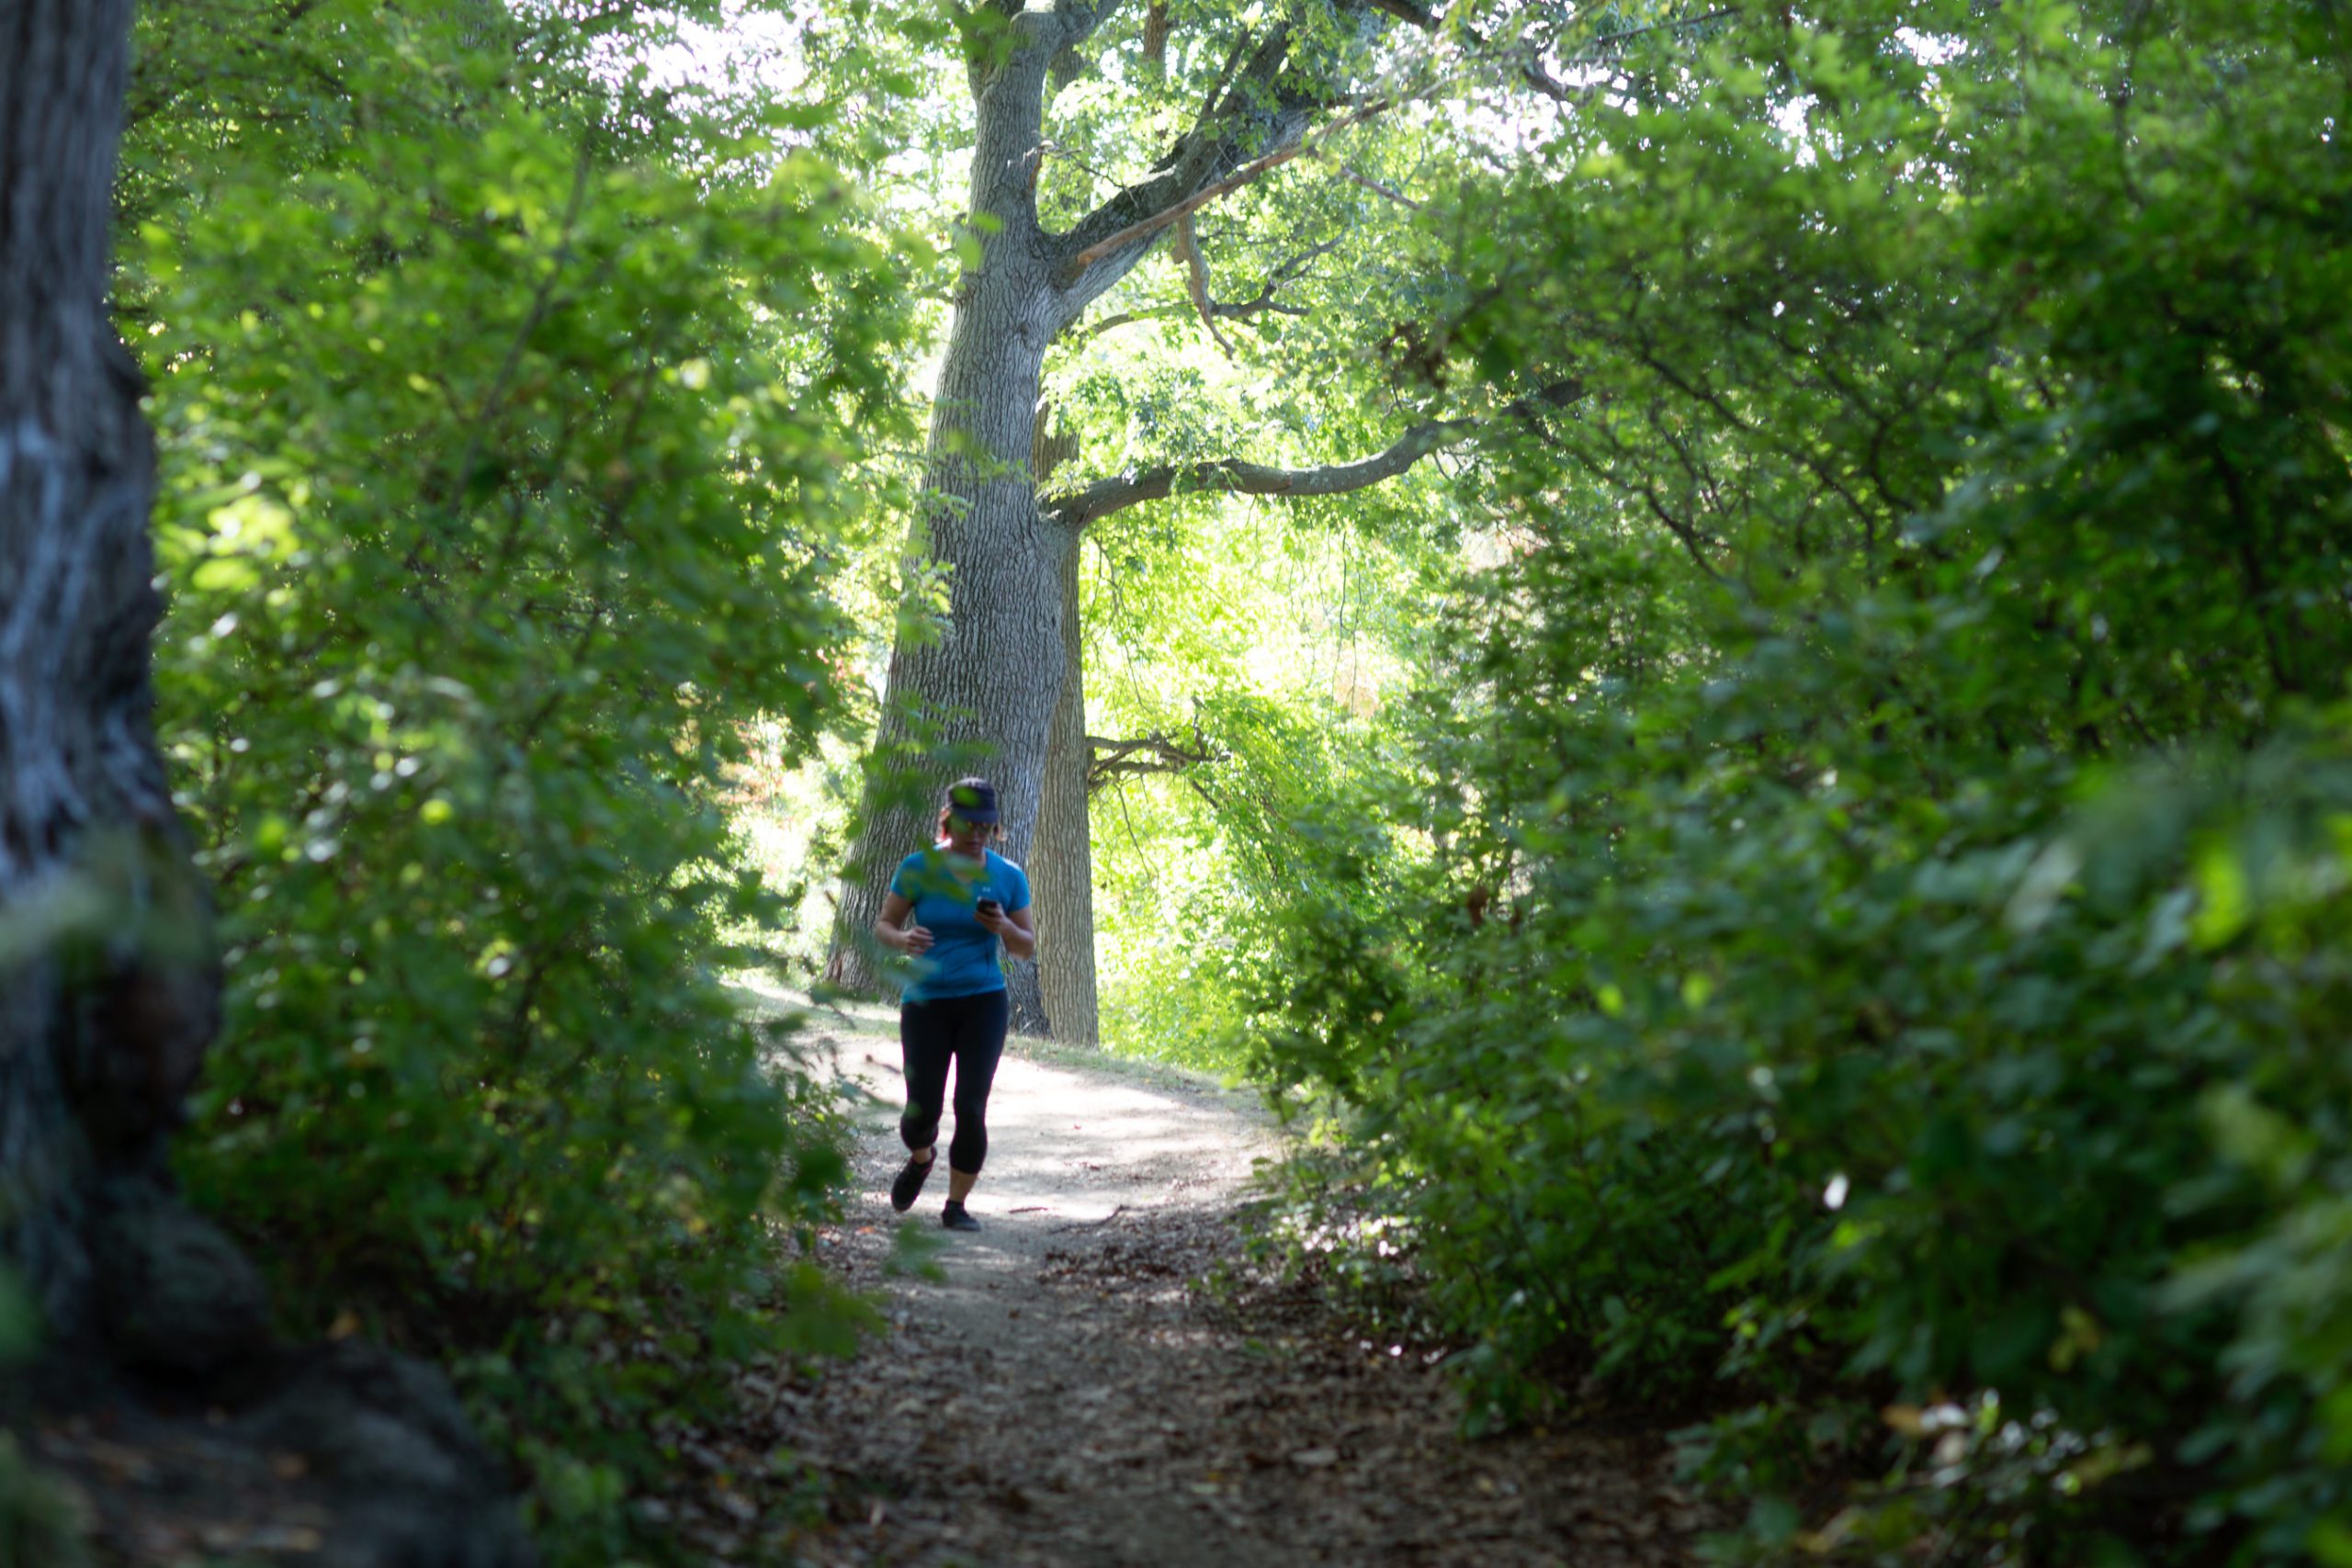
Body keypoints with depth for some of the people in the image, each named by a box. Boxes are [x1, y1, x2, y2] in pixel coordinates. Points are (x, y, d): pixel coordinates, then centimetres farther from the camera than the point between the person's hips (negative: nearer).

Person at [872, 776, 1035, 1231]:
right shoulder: (918, 868, -6)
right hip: (926, 1003, 0)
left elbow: (1026, 949, 4)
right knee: (922, 1113, -1)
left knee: (971, 1109, -11)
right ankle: (921, 1158, 36)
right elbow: (883, 925, 1)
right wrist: (902, 939, -23)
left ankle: (956, 1206, 7)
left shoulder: (1008, 877, -2)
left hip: (984, 1002, 0)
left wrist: (1004, 927, -18)